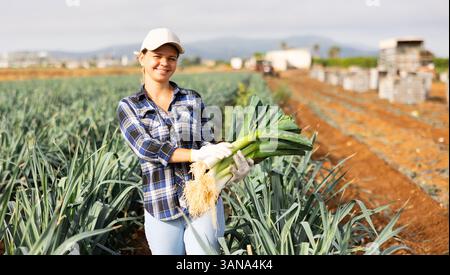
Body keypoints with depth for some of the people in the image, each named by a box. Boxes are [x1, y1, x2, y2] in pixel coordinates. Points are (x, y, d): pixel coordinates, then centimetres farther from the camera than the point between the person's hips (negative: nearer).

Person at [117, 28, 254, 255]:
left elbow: (208, 143, -1)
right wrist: (196, 155, -25)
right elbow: (145, 147, -13)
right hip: (161, 208, 0)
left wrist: (232, 165, -23)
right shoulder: (128, 107, 3)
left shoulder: (193, 100, 6)